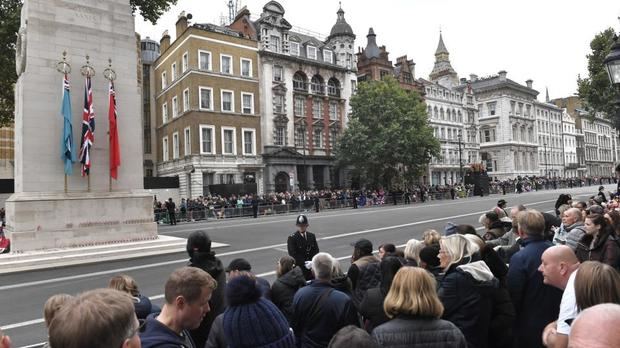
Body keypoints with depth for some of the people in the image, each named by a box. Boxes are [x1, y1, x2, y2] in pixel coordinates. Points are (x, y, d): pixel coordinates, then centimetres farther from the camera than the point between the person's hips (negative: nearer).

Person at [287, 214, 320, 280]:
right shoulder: (292, 238, -5)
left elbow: (316, 250, 8)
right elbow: (293, 254, -11)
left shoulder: (312, 236, 11)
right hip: (299, 268, -4)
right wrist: (304, 263, -18)